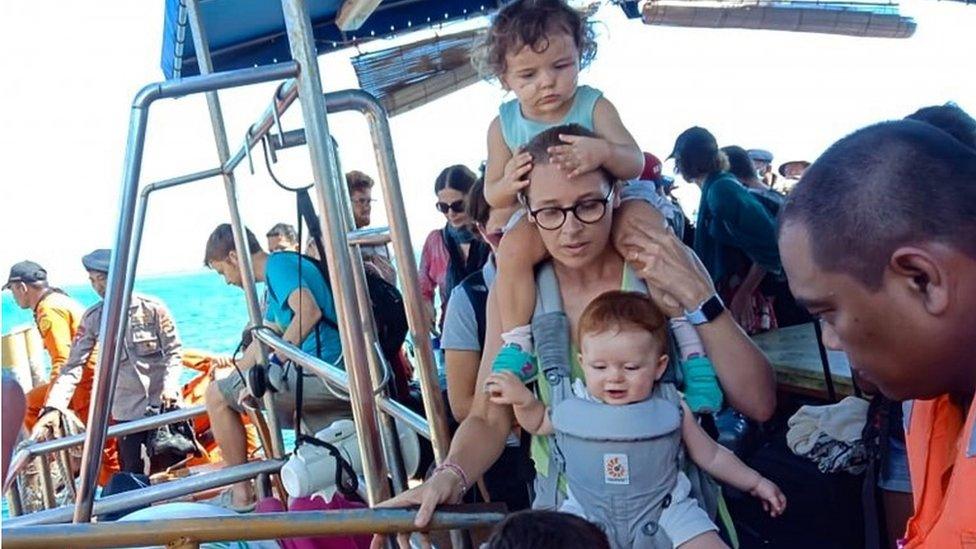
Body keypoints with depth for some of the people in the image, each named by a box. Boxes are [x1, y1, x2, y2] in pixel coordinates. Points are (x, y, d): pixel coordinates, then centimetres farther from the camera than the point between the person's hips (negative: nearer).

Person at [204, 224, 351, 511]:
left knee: (216, 395, 3)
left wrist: (268, 372, -21)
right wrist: (232, 379, 35)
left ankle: (242, 494, 9)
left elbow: (309, 311, -23)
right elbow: (262, 342, 32)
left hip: (321, 374, -10)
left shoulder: (278, 263, -5)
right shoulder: (276, 281, 25)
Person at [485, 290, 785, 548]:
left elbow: (710, 455, 11)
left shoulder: (671, 409, -4)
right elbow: (539, 423, 18)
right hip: (587, 514, 1)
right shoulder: (573, 407, -3)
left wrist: (754, 482, 13)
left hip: (663, 511, -1)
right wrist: (523, 399, -3)